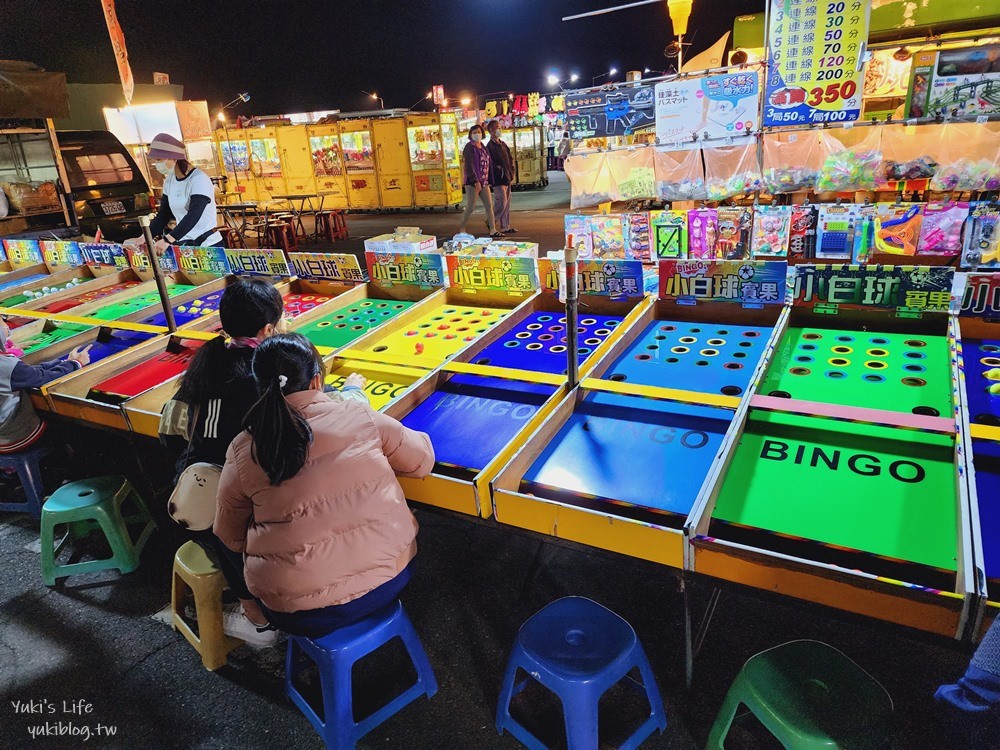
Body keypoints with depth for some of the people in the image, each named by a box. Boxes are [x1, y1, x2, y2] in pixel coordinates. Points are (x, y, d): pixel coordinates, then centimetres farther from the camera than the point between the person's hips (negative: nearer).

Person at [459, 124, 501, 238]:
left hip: (484, 182, 8)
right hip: (472, 182, -7)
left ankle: (492, 230, 10)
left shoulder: (483, 147, 15)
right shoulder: (469, 147, -8)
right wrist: (476, 181, -24)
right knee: (470, 207, -4)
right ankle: (462, 229, 10)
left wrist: (488, 180, 13)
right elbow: (469, 166, -17)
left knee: (489, 206, 5)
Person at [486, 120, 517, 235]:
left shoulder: (503, 145, 17)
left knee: (507, 204, 10)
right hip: (498, 180, -9)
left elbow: (510, 159, 21)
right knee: (501, 203, -10)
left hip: (507, 179, 9)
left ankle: (505, 227, 15)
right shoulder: (490, 146, -10)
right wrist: (500, 172, -14)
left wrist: (511, 174, 10)